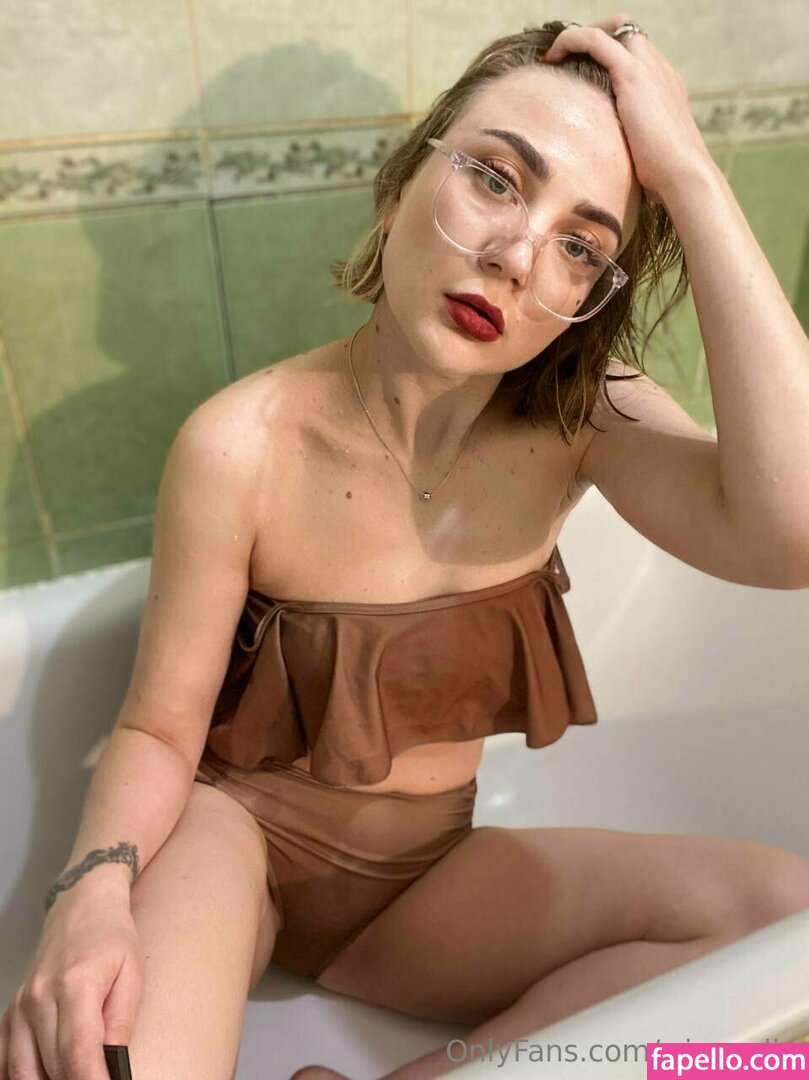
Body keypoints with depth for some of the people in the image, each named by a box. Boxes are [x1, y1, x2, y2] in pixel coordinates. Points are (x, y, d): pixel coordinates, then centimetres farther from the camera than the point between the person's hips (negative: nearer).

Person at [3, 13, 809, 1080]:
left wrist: (690, 174, -32)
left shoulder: (587, 421, -13)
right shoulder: (243, 446, -20)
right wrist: (92, 892, -32)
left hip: (432, 868, 4)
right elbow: (160, 728, -11)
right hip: (244, 830, -3)